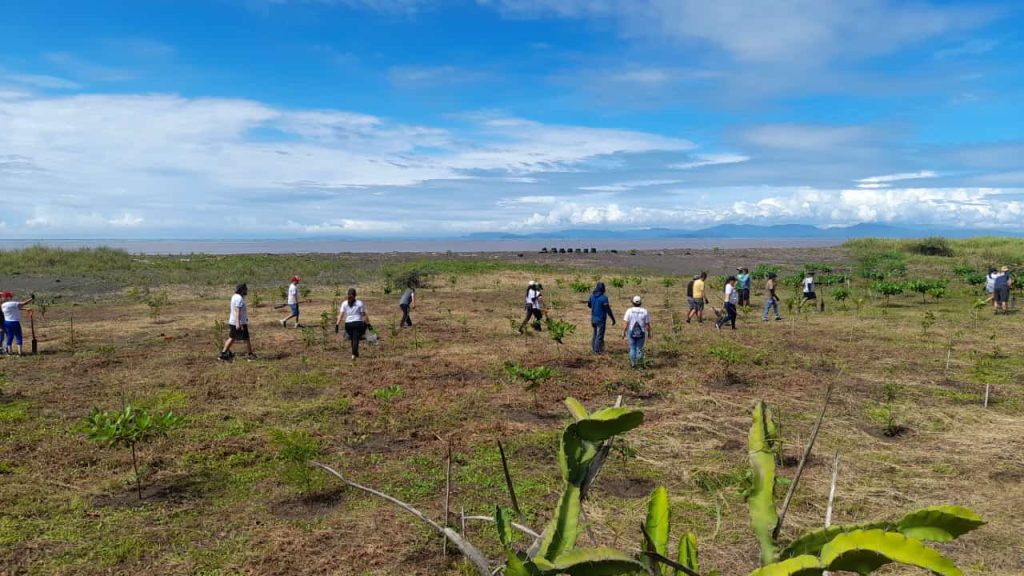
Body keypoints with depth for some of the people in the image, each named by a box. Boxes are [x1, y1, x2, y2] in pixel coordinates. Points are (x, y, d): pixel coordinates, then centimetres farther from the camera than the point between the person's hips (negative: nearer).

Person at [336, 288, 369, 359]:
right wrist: (368, 323, 5)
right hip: (358, 323, -3)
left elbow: (341, 315, -1)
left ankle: (356, 353, 30)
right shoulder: (359, 303, 1)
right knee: (356, 339, -4)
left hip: (348, 324, 3)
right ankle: (354, 354, -19)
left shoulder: (344, 303, 5)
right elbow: (364, 315, 0)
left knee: (353, 339, 18)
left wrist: (337, 325, -2)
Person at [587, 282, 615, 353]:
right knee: (599, 335, 3)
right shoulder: (604, 297, -20)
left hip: (593, 318, 6)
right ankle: (597, 350, 6)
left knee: (595, 334, 20)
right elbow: (608, 310, -18)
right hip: (601, 319, -6)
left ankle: (593, 348, 27)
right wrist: (613, 319, -8)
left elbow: (589, 305, 15)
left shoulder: (592, 296, 0)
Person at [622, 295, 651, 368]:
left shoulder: (629, 311, -6)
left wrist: (623, 332, 0)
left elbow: (626, 323, -8)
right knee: (639, 348, 11)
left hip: (631, 332, 0)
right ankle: (639, 363, 13)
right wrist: (649, 333, 8)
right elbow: (647, 324, -3)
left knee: (632, 348, 11)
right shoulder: (644, 311, -4)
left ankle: (632, 363, 11)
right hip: (641, 333, 0)